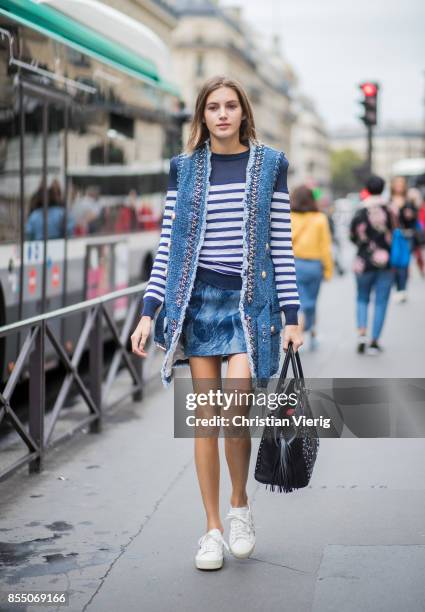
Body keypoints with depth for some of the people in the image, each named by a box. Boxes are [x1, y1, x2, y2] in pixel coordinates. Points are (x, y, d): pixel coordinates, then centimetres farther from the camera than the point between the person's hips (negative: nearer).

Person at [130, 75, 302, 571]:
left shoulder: (269, 164, 5)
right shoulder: (185, 168, 8)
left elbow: (281, 243, 4)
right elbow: (168, 242, 8)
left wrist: (291, 316, 1)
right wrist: (148, 311, 1)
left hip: (248, 300, -1)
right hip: (197, 297, 2)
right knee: (206, 416, 2)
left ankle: (240, 505, 14)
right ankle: (212, 530, 12)